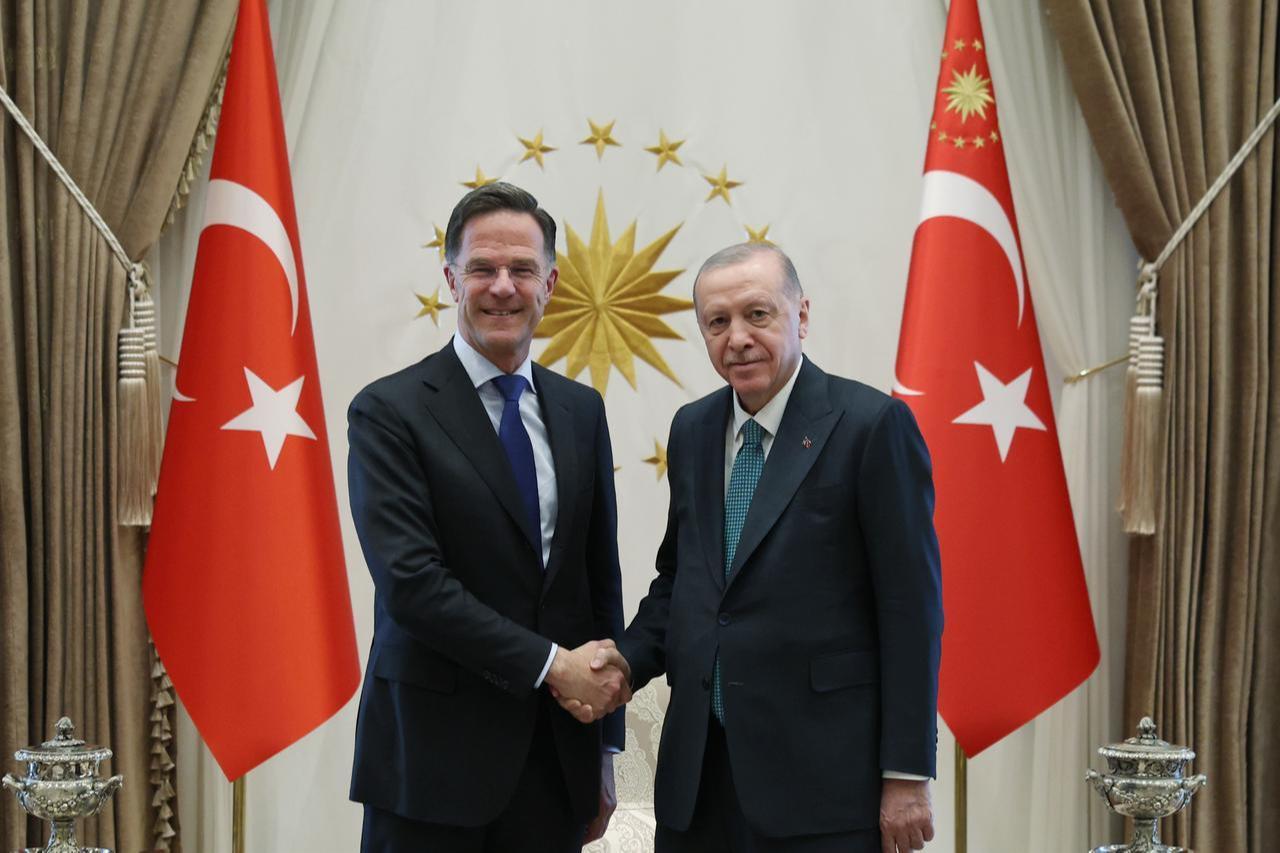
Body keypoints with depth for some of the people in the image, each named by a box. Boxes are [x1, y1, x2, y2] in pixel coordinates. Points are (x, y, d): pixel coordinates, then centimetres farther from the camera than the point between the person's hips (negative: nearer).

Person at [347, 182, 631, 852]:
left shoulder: (580, 410, 10)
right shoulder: (389, 411, -6)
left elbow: (601, 576, 13)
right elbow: (409, 581, -15)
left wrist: (605, 748, 12)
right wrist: (551, 665, -15)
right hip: (433, 763, -4)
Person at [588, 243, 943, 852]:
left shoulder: (870, 425, -8)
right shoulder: (692, 431, 11)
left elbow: (912, 604, -9)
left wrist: (907, 775, -11)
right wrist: (629, 660, 0)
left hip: (821, 774, -5)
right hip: (699, 765, 5)